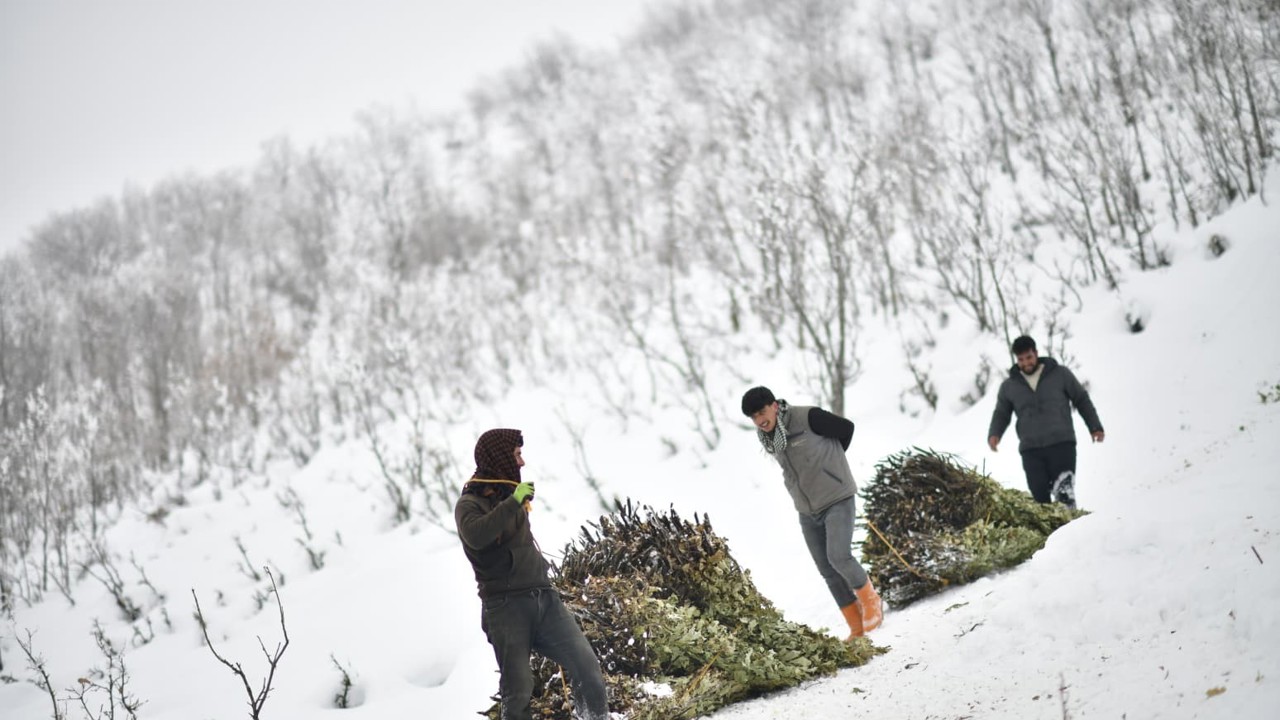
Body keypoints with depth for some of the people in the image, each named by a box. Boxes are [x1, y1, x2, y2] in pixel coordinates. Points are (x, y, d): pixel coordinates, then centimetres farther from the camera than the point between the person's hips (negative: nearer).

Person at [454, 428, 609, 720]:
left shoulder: (512, 494, 18)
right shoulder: (470, 503, -3)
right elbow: (475, 535, -26)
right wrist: (513, 502, -24)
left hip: (543, 598, 6)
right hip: (506, 605, -6)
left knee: (586, 664, -9)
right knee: (518, 690, -6)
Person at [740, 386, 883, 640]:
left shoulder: (808, 417, -18)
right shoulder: (766, 437, 1)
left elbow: (846, 428, -5)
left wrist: (828, 461, 6)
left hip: (837, 500, -6)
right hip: (807, 512, 6)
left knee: (839, 557, -21)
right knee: (828, 572, 5)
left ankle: (870, 599, 6)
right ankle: (857, 628, 16)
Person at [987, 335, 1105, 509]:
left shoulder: (1060, 374, 6)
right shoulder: (1009, 386, 12)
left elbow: (1082, 399, 13)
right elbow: (1001, 414, 21)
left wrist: (1094, 426, 7)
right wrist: (994, 434, 1)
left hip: (1062, 444, -2)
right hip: (1031, 450, 2)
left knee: (1064, 492, -15)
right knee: (1039, 495, -5)